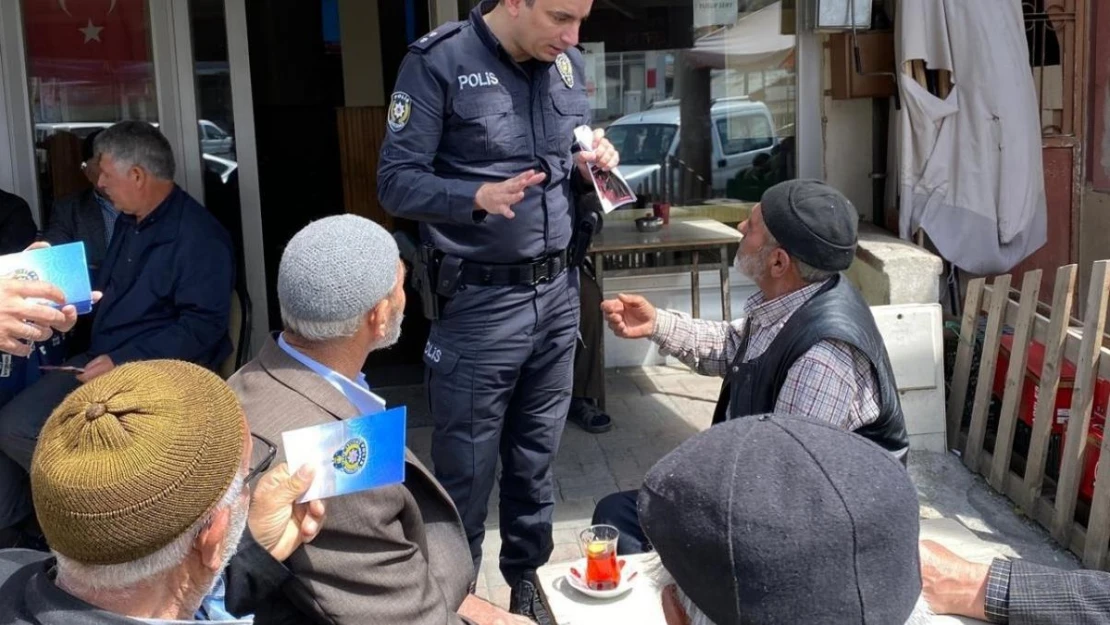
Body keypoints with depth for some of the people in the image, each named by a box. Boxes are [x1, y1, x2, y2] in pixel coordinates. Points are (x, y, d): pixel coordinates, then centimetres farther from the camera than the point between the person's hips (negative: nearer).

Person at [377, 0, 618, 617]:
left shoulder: (568, 65, 7)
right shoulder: (439, 62, -10)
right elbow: (397, 182, -12)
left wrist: (591, 166, -5)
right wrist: (480, 197, -28)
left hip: (558, 293, 5)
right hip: (479, 303, -5)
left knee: (536, 466, 16)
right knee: (466, 476, 5)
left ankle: (530, 592, 34)